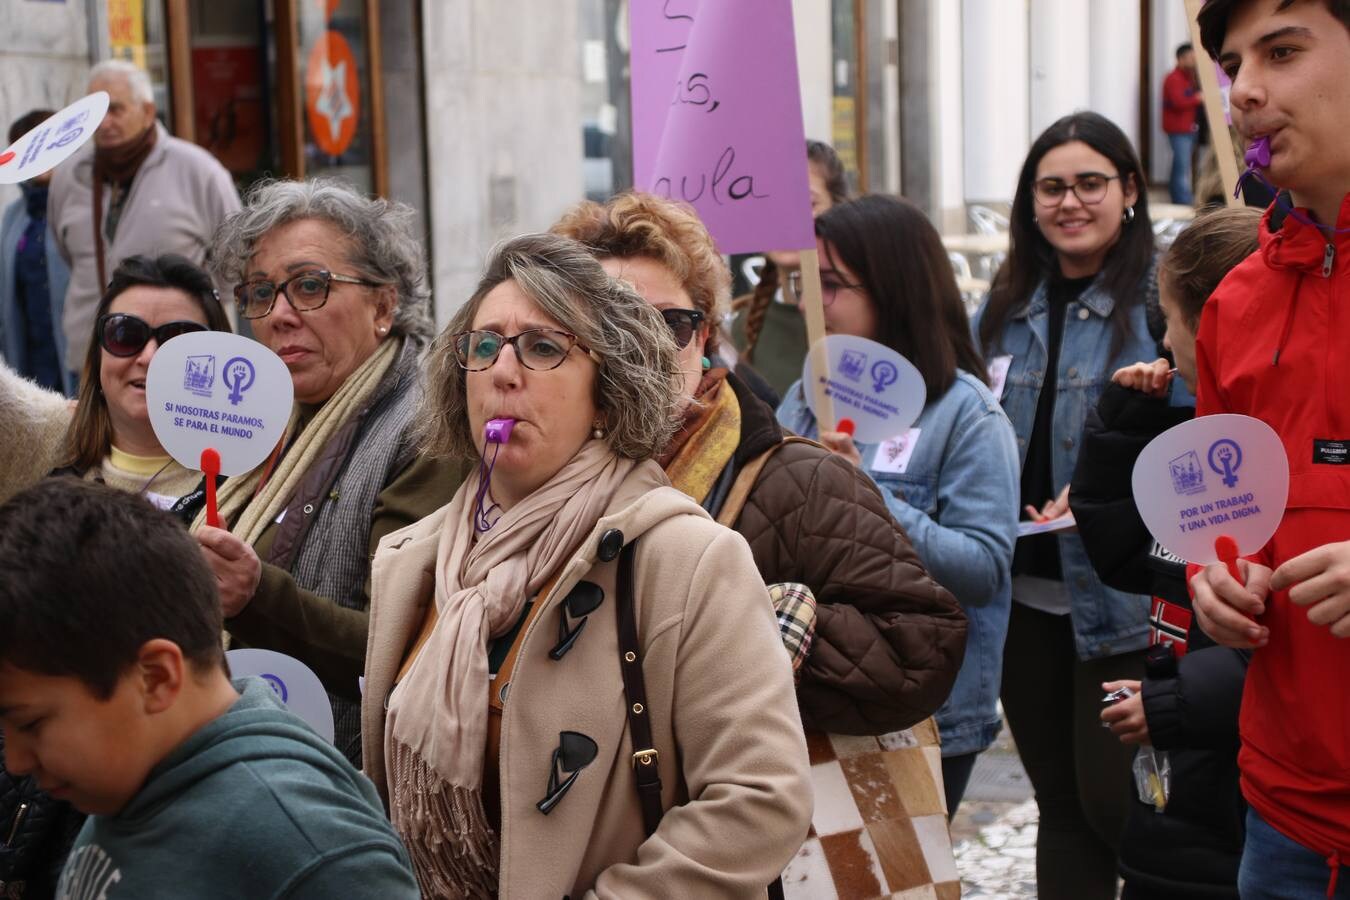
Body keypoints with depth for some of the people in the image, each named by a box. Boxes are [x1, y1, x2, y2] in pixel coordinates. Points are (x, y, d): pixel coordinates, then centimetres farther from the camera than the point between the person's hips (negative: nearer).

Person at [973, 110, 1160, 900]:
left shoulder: (1159, 298, -8)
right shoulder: (1006, 308, 12)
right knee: (1060, 802, 15)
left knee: (1113, 801, -2)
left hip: (1118, 594, -6)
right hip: (1025, 590, 6)